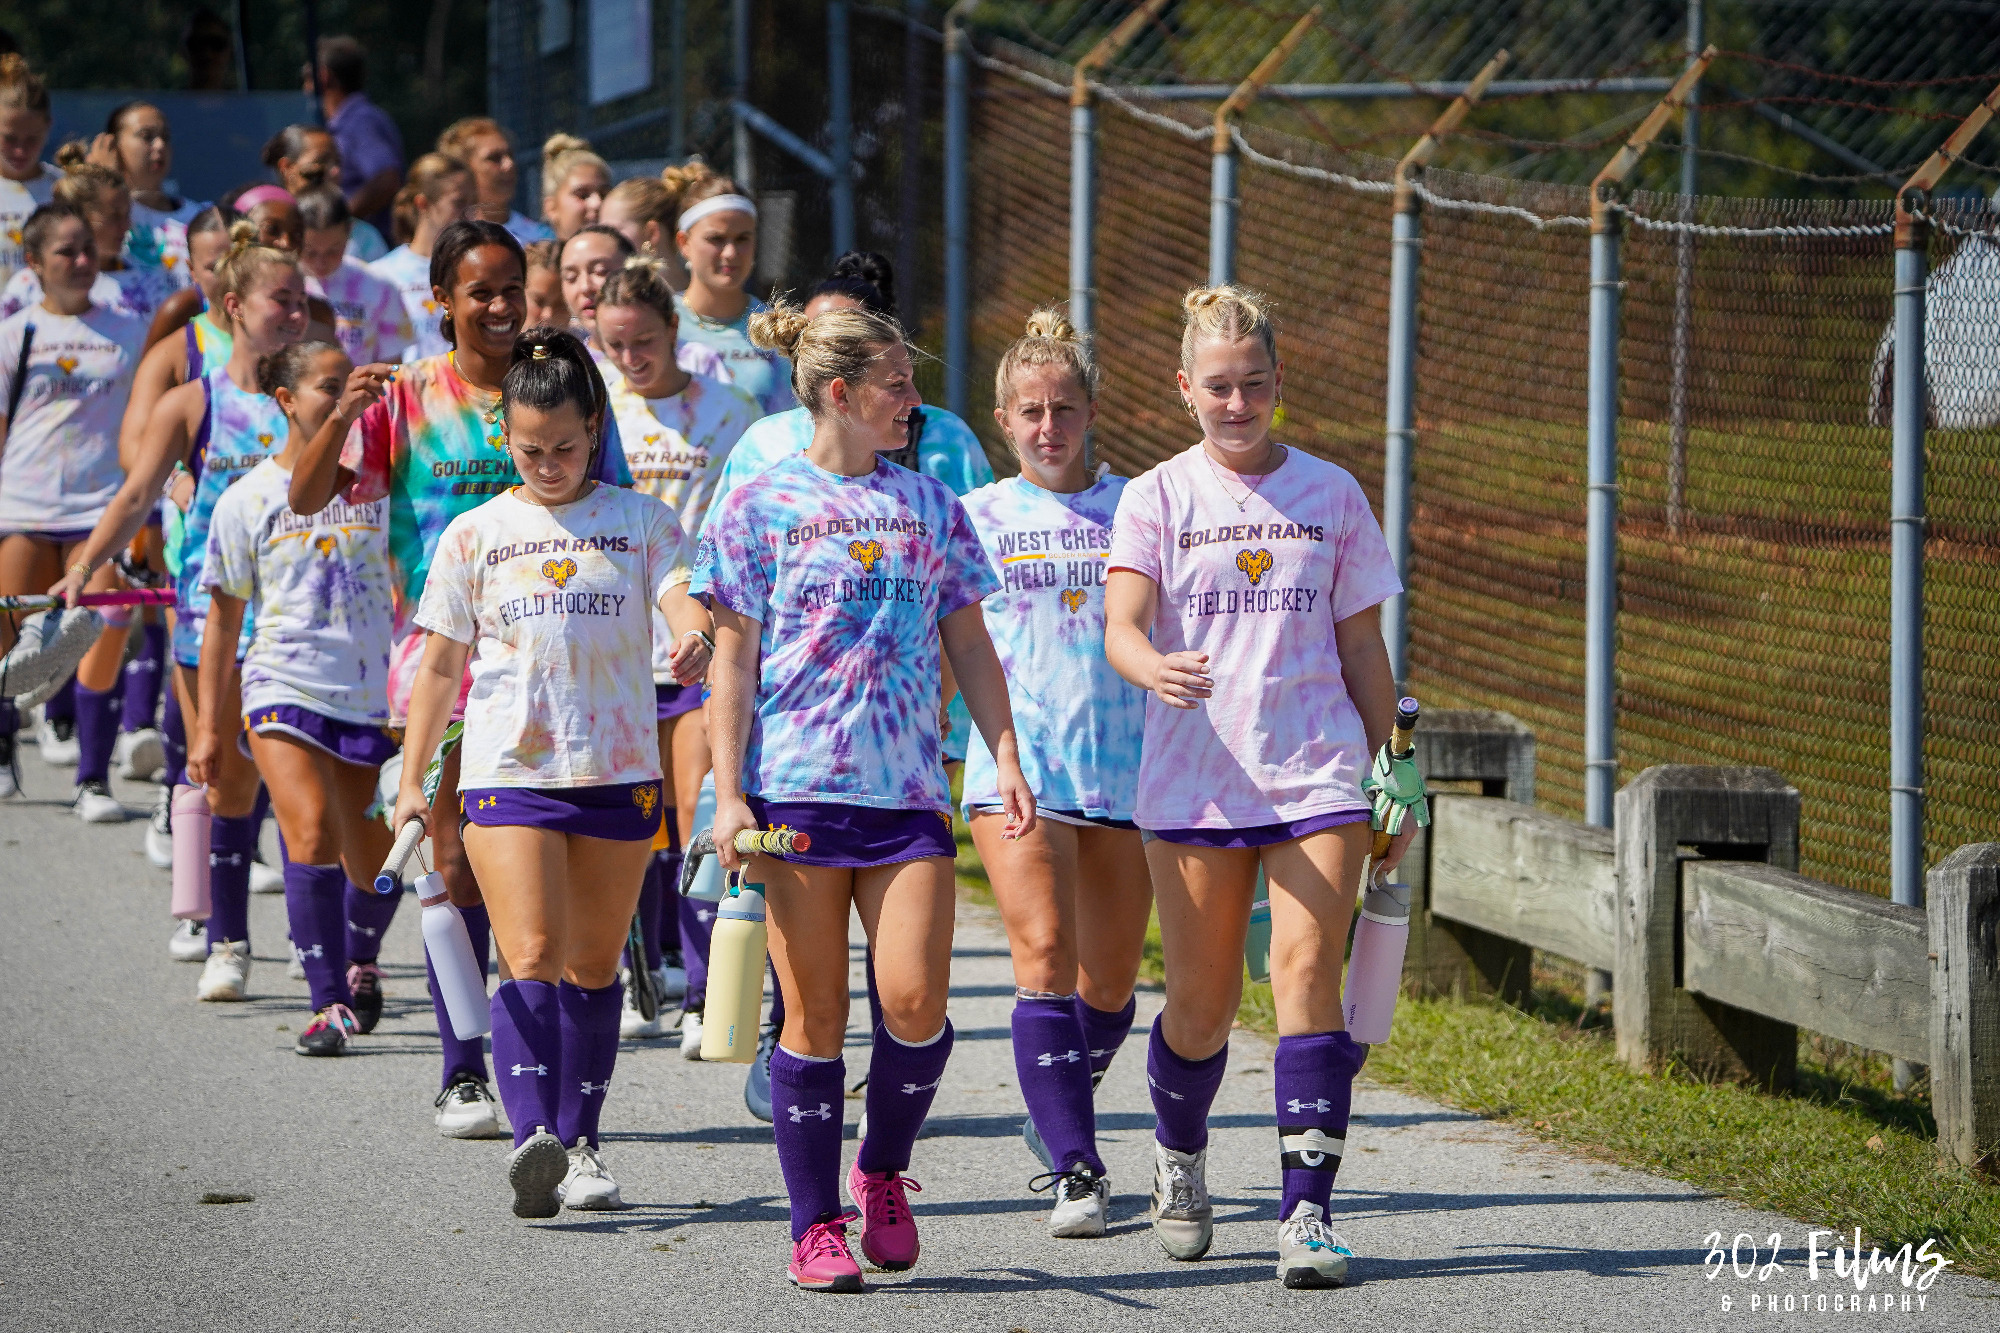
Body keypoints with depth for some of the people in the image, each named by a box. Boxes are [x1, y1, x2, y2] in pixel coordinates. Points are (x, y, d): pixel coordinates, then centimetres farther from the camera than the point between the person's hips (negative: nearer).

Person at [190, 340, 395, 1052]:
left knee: (371, 866, 6)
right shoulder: (245, 500, 3)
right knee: (311, 832, -21)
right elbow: (223, 622, 9)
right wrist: (209, 726, 8)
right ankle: (329, 1003, -16)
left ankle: (362, 966, 37)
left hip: (371, 693, 2)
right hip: (284, 685, -2)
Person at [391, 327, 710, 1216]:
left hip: (618, 771, 1)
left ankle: (578, 1143, 20)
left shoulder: (639, 521, 7)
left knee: (593, 963, 9)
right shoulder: (477, 535, 8)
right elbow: (439, 665, 12)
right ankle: (532, 1135, -28)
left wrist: (696, 635, -34)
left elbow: (681, 597, -9)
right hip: (507, 771, -1)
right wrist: (412, 780, 9)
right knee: (532, 954, -16)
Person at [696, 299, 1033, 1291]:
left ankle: (883, 1172, 15)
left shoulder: (930, 506, 13)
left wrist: (1006, 757, 6)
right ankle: (815, 1227, 9)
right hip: (797, 789, -3)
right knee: (815, 1015, -1)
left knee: (915, 1002, -11)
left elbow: (969, 645, 17)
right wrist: (727, 794, -5)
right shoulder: (763, 507, 3)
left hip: (908, 790, 3)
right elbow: (733, 661, 2)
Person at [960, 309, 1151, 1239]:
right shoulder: (974, 518, 7)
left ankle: (1058, 1120, 36)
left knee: (1109, 980, 8)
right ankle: (1076, 1171, -20)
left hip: (1123, 764, 2)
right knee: (1045, 954, -18)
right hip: (1015, 765, -2)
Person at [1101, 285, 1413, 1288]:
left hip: (1317, 774, 0)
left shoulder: (1331, 494, 8)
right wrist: (1155, 668, -34)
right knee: (1201, 1004, 6)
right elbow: (1121, 624, -11)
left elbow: (1361, 649, 14)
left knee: (1308, 977, -14)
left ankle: (1307, 1211, -16)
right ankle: (1179, 1160, 35)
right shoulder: (1158, 498, 3)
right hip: (1194, 783, 0)